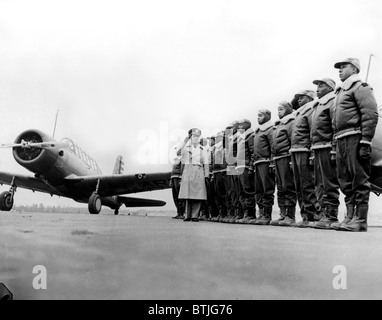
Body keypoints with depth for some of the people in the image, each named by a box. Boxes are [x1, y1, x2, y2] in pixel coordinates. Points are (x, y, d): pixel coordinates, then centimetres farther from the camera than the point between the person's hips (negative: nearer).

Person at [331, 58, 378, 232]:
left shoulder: (360, 87, -1)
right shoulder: (340, 92, 26)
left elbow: (371, 115, -12)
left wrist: (365, 141, -20)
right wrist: (335, 147, 20)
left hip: (355, 137, -9)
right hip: (341, 140, 9)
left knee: (359, 180, -7)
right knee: (346, 182, 8)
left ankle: (360, 220, -6)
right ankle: (350, 217, 13)